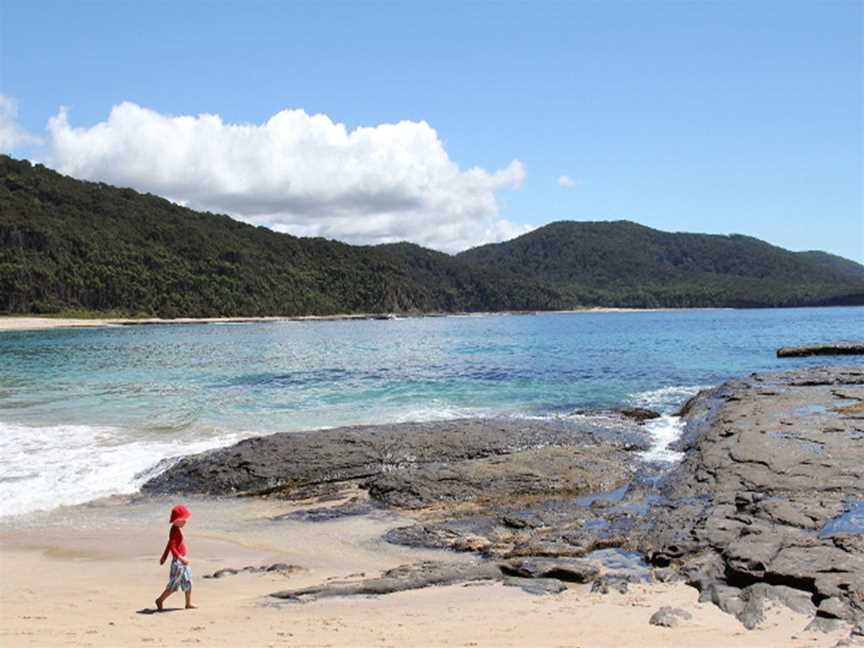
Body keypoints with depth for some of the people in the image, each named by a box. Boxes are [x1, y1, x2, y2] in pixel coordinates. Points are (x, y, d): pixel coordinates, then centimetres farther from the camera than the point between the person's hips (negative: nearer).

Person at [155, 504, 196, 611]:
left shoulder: (176, 529, 10)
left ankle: (189, 604, 20)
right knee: (174, 584, 1)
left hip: (181, 560, 10)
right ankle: (160, 600, 16)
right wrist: (181, 559, -34)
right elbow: (172, 547, -28)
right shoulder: (174, 531, -21)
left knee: (188, 582, 12)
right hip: (178, 561, -10)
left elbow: (169, 544, 21)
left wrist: (164, 556, 30)